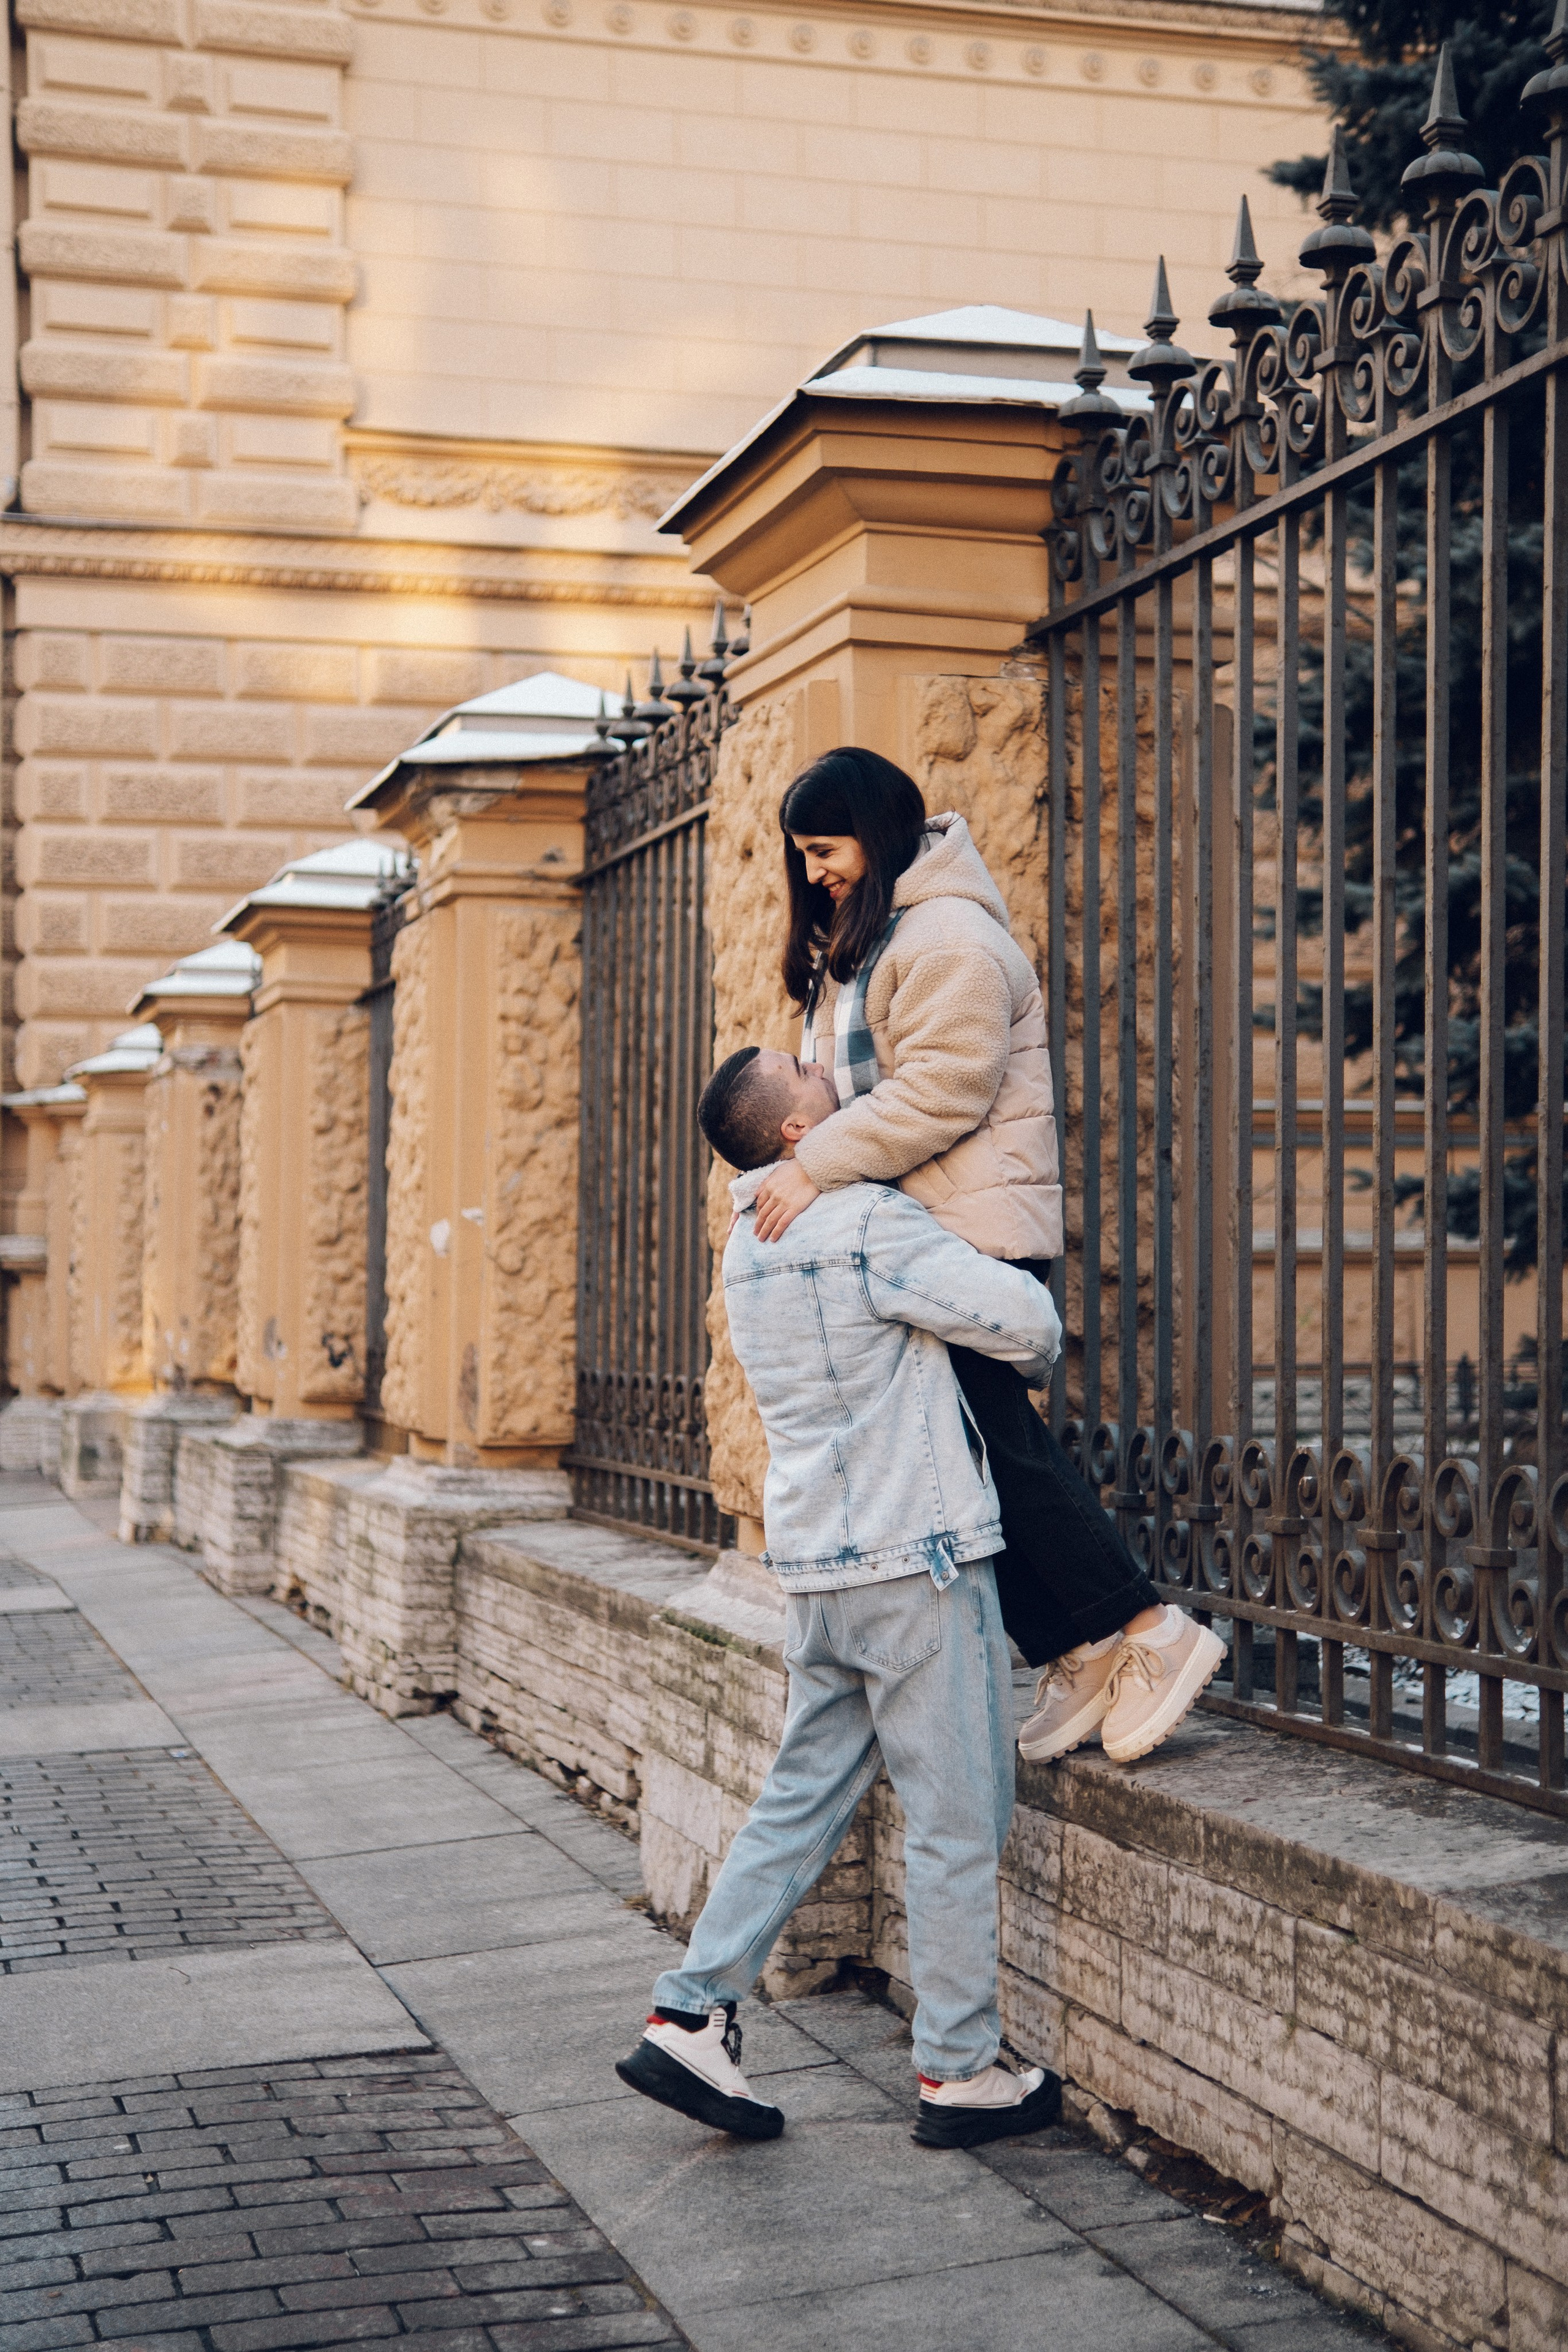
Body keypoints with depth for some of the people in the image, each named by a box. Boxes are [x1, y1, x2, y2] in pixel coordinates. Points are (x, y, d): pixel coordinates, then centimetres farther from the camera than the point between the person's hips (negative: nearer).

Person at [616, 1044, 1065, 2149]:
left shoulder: (752, 1241, 13)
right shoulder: (866, 1220, -15)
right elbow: (1021, 1315, -18)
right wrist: (1040, 1362, 5)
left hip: (820, 1562, 8)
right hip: (918, 1557, -8)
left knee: (803, 1799, 14)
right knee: (958, 1818, 2)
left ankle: (690, 2017, 11)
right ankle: (962, 2071, 9)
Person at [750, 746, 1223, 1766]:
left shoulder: (952, 937, -13)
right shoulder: (864, 938, 19)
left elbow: (940, 1092, -21)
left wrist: (818, 1166, -20)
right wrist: (809, 1149, 0)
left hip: (976, 1221, -10)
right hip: (916, 1225, 10)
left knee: (994, 1437, -9)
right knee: (986, 1439, 7)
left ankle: (1152, 1633, -2)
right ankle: (1075, 1659, 11)